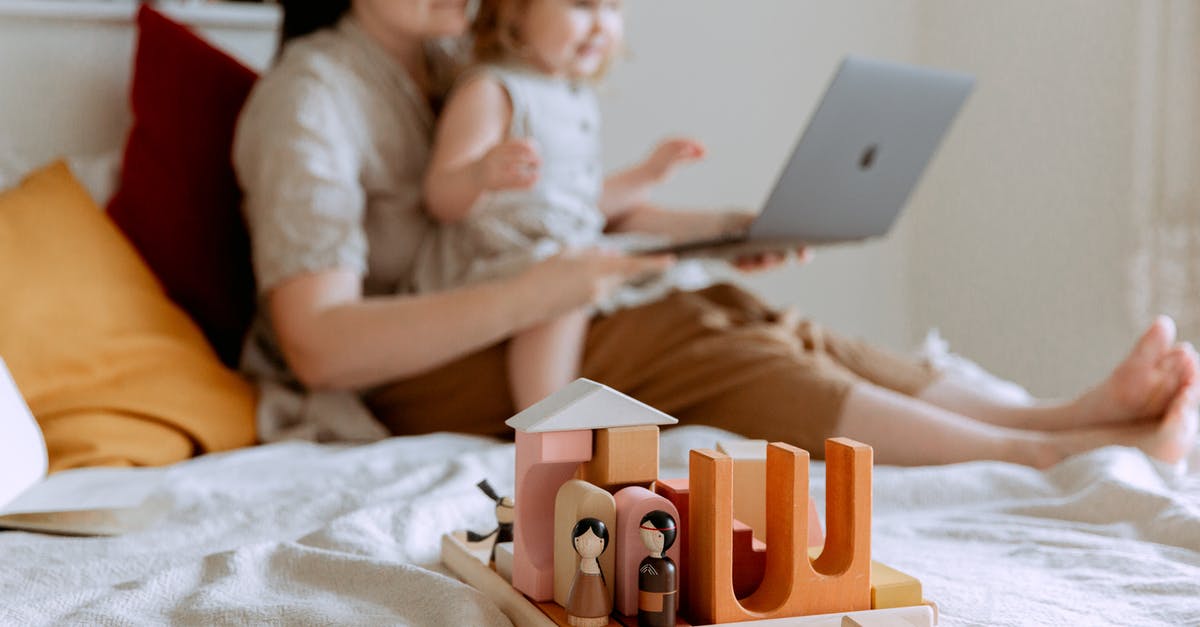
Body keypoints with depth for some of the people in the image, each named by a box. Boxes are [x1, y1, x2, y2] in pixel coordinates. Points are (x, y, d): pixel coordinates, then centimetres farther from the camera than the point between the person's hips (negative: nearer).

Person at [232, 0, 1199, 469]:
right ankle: (1046, 457, -24)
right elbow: (317, 344, -26)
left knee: (741, 315, -11)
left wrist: (722, 229, 1)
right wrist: (533, 295, -32)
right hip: (411, 377, -8)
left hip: (498, 328, 8)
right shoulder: (311, 98, -16)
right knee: (709, 355, -22)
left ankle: (1076, 412, -18)